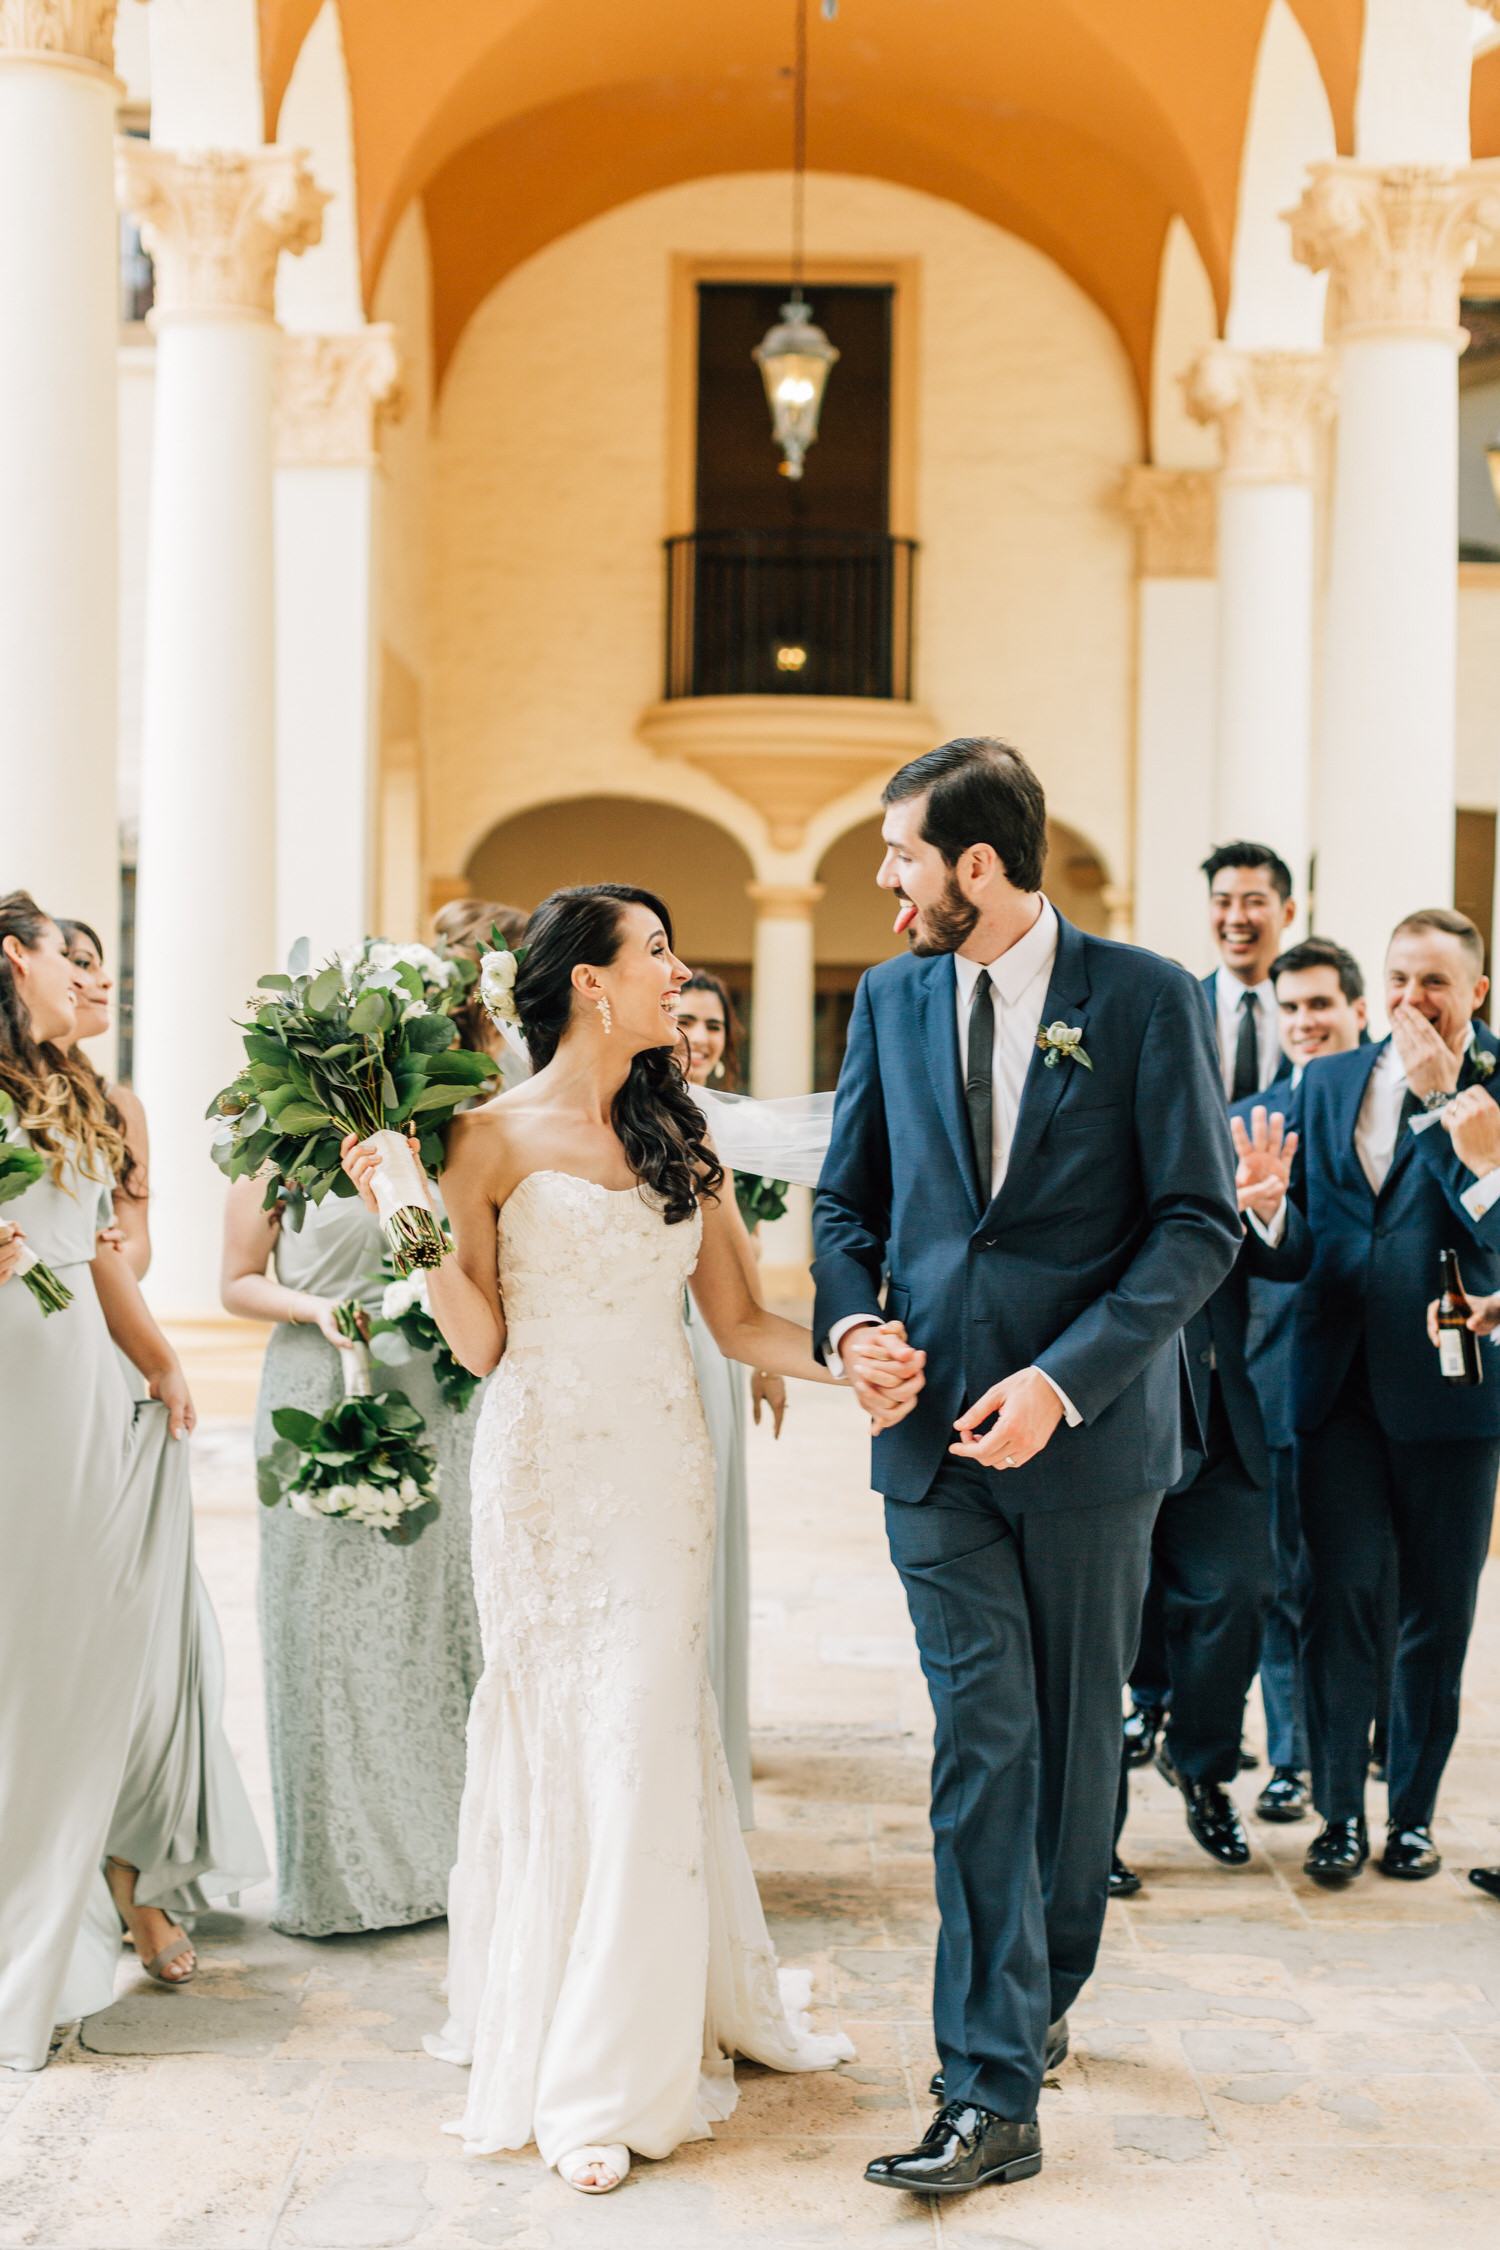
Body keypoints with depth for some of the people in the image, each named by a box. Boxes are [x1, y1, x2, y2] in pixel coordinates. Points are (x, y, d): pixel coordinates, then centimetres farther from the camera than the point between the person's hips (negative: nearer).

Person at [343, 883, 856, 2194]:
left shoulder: (681, 1138, 9)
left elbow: (737, 1321, 8)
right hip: (546, 1465, -3)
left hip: (665, 1464, 3)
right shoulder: (496, 1138, -4)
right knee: (559, 1735, 2)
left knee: (646, 1734, 4)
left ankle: (634, 2052, 19)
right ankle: (572, 2074, 14)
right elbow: (481, 1345, -5)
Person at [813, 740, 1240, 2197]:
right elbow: (848, 1195, 15)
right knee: (982, 1744, -3)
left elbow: (1201, 1225, -9)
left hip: (1087, 1429, -2)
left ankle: (1044, 1994, 34)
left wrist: (1064, 1379, -18)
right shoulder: (893, 998, 7)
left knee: (1075, 1743, 12)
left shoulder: (1144, 999, -6)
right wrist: (850, 1321, -6)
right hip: (936, 1426, 2)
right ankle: (992, 2091, 0)